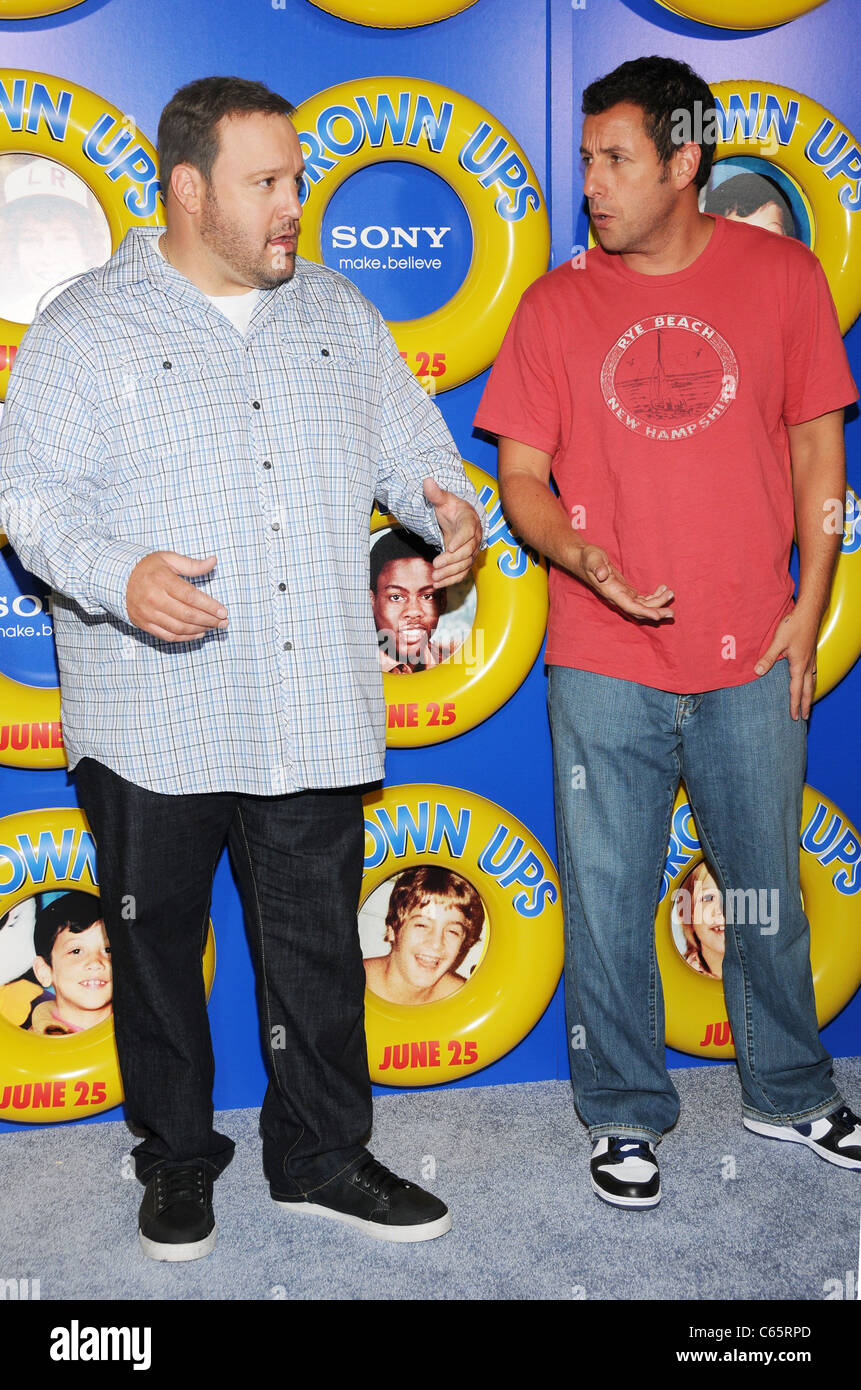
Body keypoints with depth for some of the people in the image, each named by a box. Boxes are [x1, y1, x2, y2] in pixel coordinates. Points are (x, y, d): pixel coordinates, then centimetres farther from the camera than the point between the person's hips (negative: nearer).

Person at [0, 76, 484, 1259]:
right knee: (157, 945, 12)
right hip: (153, 725, -2)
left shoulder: (337, 313, 12)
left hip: (313, 711, 3)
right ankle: (177, 1159, 32)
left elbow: (408, 440, 17)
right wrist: (118, 577, -23)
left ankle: (322, 1158, 29)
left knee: (319, 948, 11)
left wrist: (450, 508, -5)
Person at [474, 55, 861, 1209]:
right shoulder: (558, 304, 2)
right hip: (604, 666, 0)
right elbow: (520, 475, 3)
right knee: (608, 903, 8)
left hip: (752, 659, 1)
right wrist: (586, 559, -16)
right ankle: (627, 1114, 29)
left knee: (769, 888, 14)